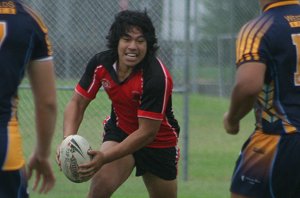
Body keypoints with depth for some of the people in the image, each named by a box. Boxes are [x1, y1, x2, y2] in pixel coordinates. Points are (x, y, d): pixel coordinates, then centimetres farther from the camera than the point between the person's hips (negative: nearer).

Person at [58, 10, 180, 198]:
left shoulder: (157, 76, -32)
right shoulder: (100, 63, -18)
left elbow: (147, 133, -30)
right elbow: (77, 103, -7)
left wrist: (105, 157, -37)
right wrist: (68, 140, -26)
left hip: (159, 142, -2)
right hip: (119, 131, 2)